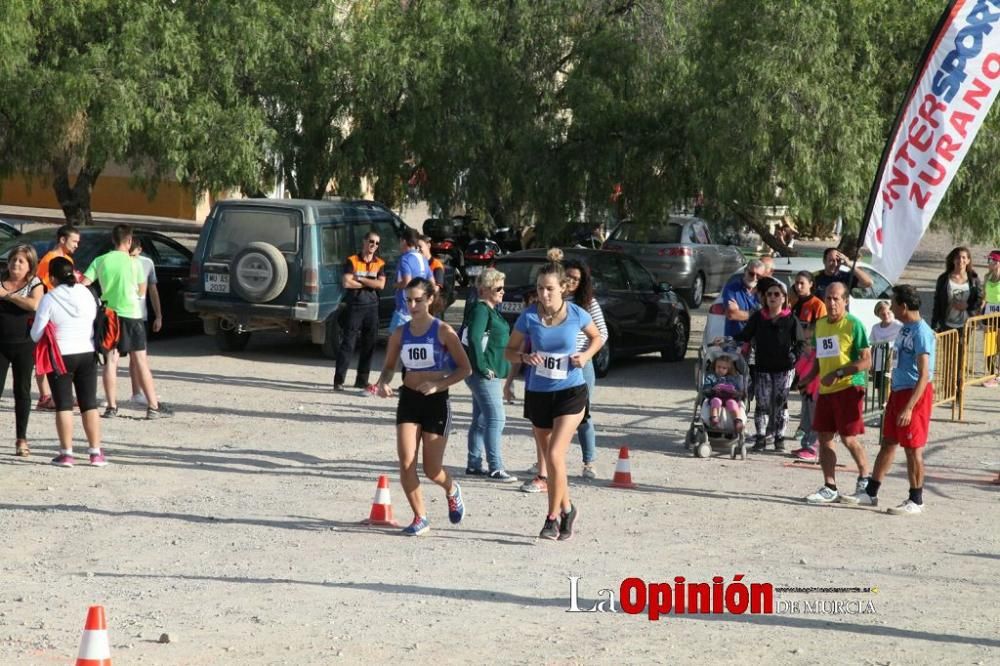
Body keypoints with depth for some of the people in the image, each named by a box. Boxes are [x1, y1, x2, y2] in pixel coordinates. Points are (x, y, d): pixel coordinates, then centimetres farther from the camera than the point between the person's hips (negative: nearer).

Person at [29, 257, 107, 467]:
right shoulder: (86, 294, -1)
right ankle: (96, 452, 8)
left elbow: (36, 334, -9)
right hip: (87, 355, 3)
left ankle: (66, 453, 1)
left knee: (64, 405, 4)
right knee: (89, 404, 9)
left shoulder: (49, 299, -11)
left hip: (60, 356, -3)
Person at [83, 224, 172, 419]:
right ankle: (154, 406, 0)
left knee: (111, 361, 6)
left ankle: (112, 407, 2)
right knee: (141, 361, 1)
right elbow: (142, 291, 3)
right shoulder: (134, 263, -5)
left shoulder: (100, 261, 0)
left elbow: (84, 283, -8)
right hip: (131, 315, -2)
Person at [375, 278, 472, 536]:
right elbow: (389, 366, 13)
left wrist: (438, 384, -19)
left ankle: (452, 491, 36)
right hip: (408, 399, 3)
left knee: (431, 470, 0)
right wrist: (383, 383, -9)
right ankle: (420, 518, 5)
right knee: (406, 462, -10)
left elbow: (465, 368, -6)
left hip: (436, 401, -3)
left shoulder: (443, 331, -8)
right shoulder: (400, 333, 3)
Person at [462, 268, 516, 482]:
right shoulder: (481, 310, -14)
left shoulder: (490, 310, 17)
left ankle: (474, 464, 21)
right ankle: (495, 468, -14)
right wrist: (483, 368, -21)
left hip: (491, 374, 11)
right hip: (485, 375, -11)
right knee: (496, 418, -12)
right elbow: (473, 338, -24)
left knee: (481, 420, 14)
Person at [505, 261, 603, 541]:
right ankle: (566, 508, 33)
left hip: (571, 393, -3)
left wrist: (586, 355, -7)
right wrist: (524, 357, -18)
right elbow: (510, 350, 3)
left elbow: (596, 337, 12)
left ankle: (553, 517, -3)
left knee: (554, 455, -14)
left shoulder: (576, 314, -8)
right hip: (538, 393, 3)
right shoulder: (529, 317, -7)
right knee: (549, 458, 12)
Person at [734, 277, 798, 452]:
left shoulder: (790, 319, 1)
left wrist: (794, 356, -11)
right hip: (763, 367, 1)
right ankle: (761, 437, 2)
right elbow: (745, 336, 7)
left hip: (784, 368, -1)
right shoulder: (758, 317, 6)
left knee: (780, 403, 2)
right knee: (762, 403, -3)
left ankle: (779, 437, 12)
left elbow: (798, 342, 3)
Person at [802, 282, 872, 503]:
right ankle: (830, 488, 11)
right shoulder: (820, 324, 12)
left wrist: (838, 374, -19)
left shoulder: (853, 325, -10)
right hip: (825, 390, 7)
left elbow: (866, 361, -13)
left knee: (849, 439, -4)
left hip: (849, 388, -7)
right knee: (824, 438, 5)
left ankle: (865, 479, 18)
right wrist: (811, 375, 7)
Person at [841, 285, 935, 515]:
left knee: (913, 449, -1)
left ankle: (916, 501, 9)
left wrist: (908, 408, -26)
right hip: (898, 391, 9)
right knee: (888, 443, 12)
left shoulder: (921, 333, -19)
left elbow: (924, 375, -22)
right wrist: (894, 400, 22)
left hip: (915, 394, -9)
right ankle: (870, 493, 18)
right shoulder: (905, 329, 10)